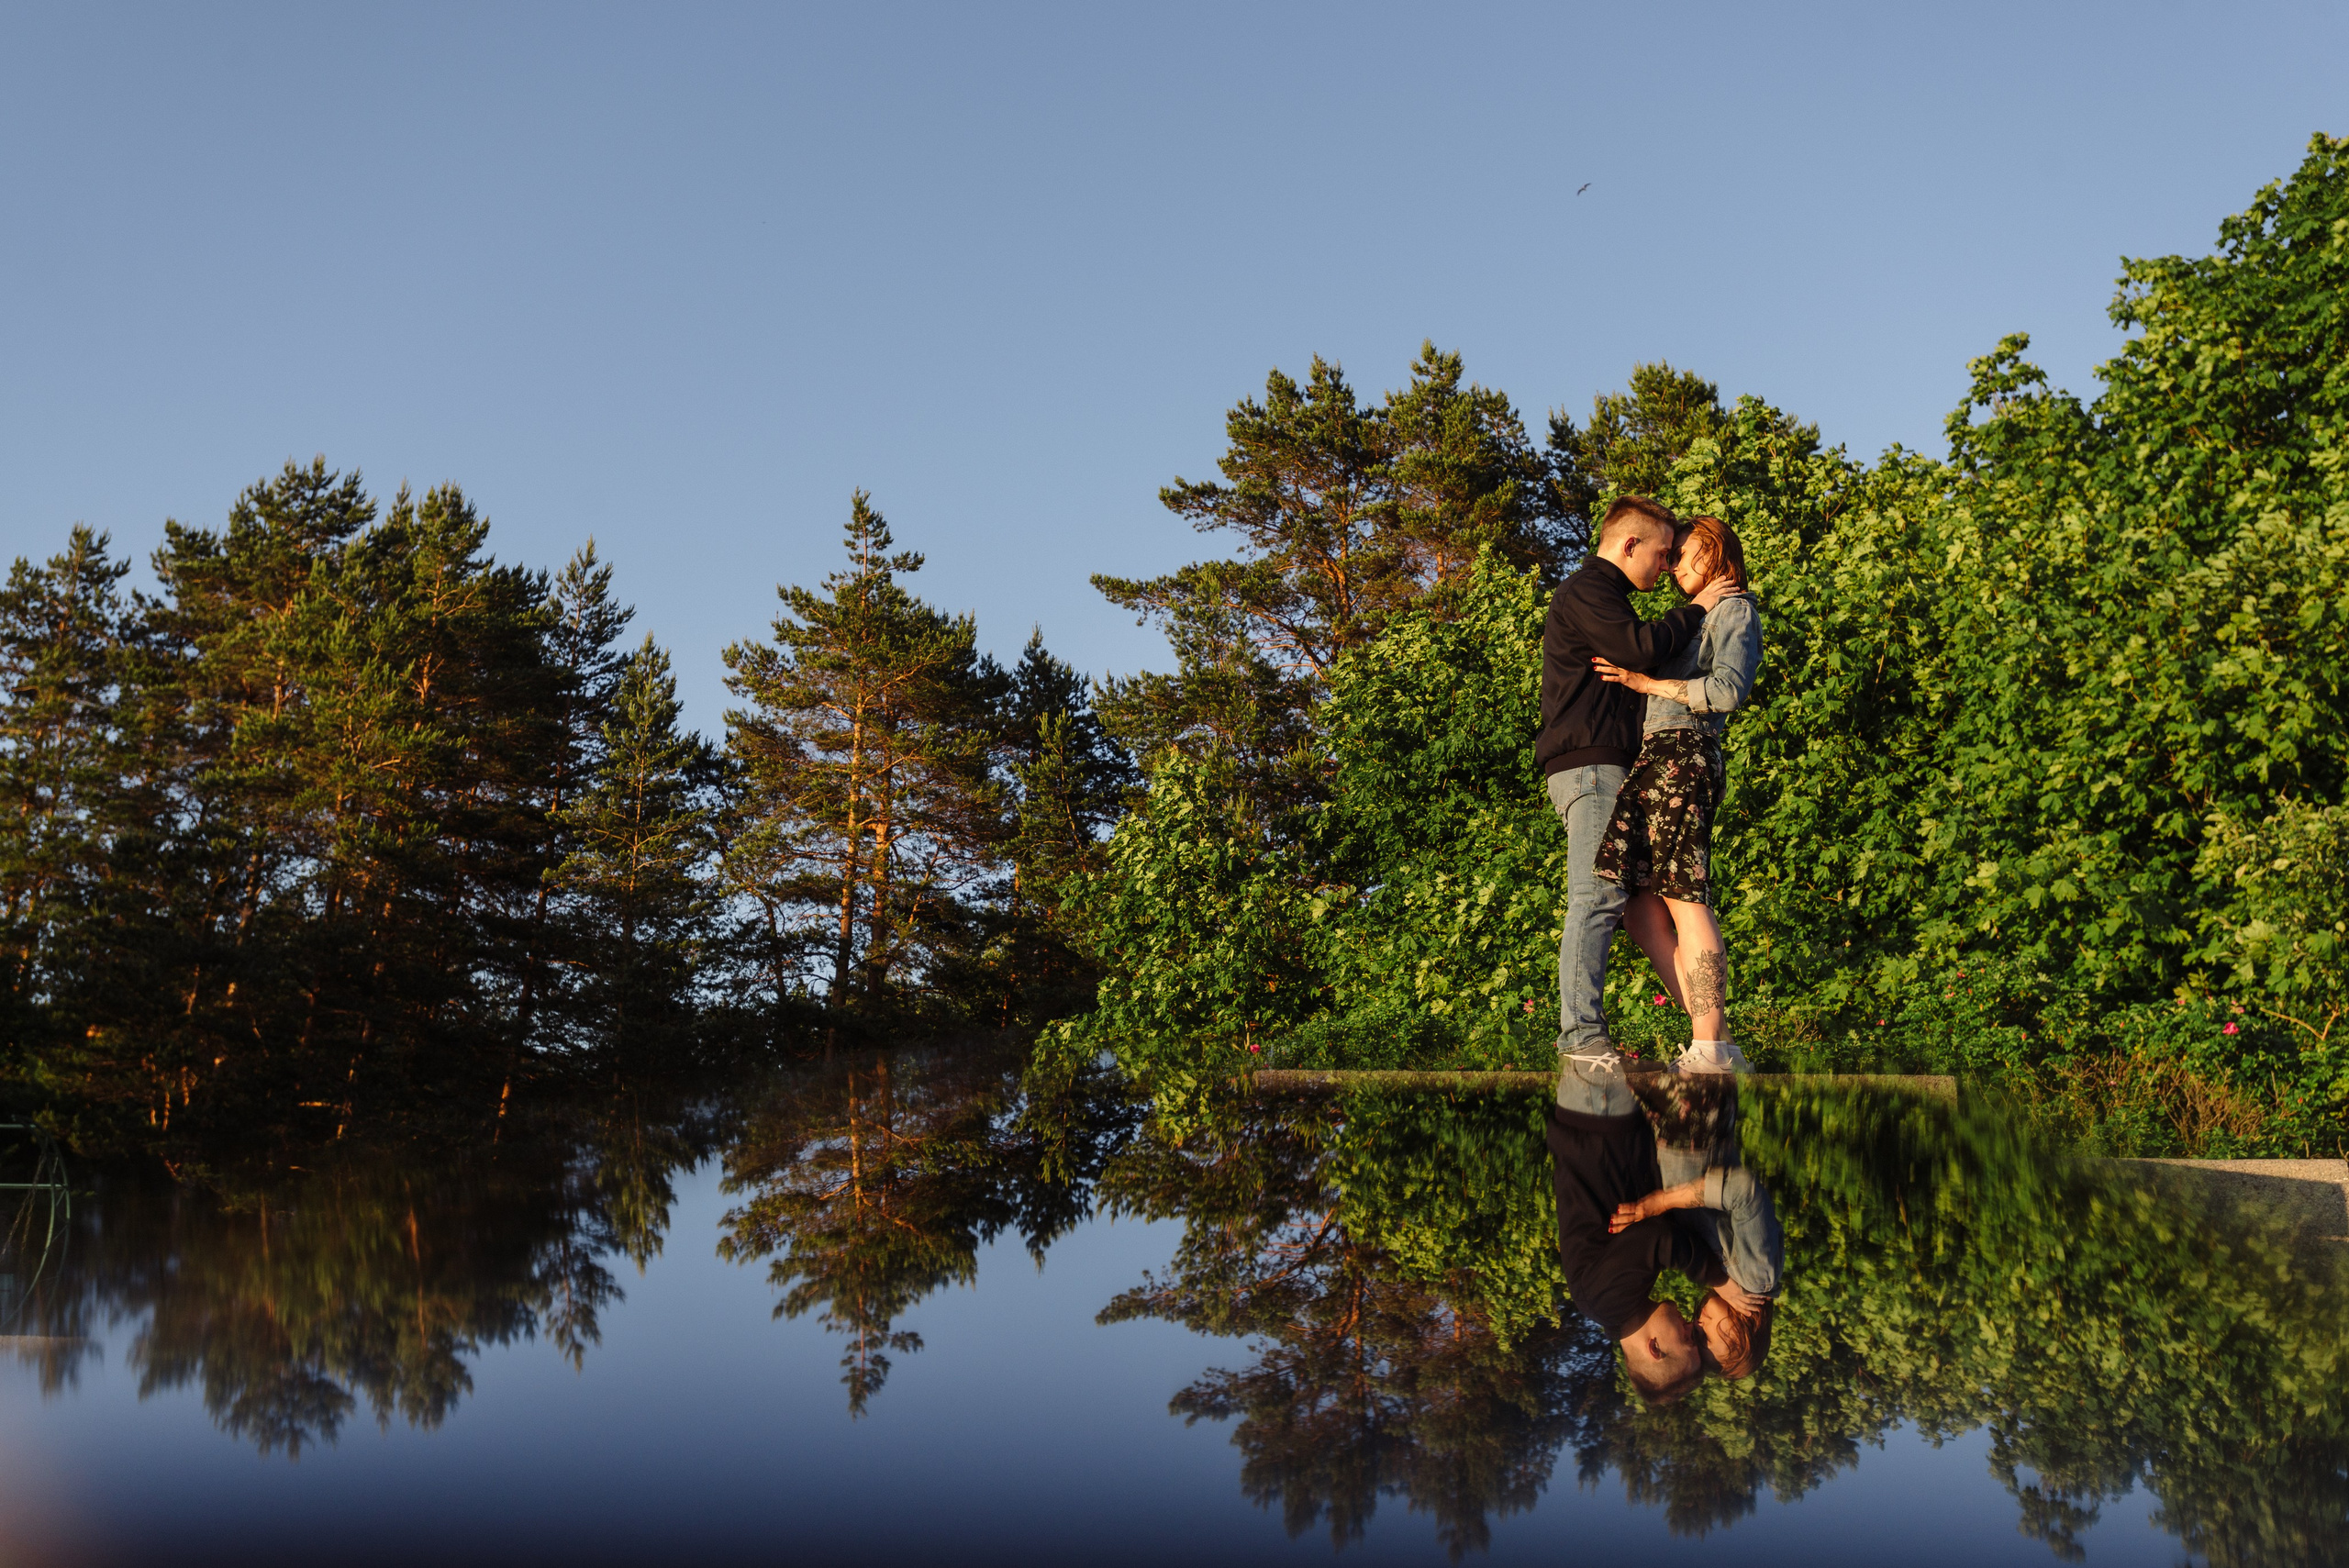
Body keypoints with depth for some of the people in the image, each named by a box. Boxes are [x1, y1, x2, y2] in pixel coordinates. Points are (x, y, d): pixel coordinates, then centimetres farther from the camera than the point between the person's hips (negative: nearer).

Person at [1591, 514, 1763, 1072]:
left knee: (1685, 899, -13)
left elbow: (1729, 689, -12)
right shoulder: (1694, 620, 31)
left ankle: (1712, 1049, -14)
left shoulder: (1735, 610, 4)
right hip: (1653, 759, 9)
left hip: (1681, 754, -9)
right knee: (1640, 905, -1)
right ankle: (1713, 1037, -2)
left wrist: (1644, 681, -12)